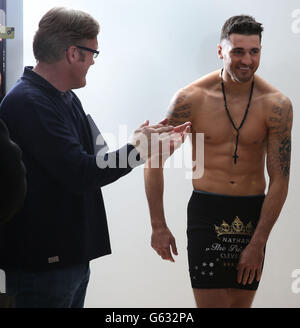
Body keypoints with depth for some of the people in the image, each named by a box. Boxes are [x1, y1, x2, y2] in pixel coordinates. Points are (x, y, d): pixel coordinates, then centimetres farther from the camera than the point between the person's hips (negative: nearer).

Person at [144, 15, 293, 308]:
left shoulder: (276, 105, -5)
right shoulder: (192, 98, -7)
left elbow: (279, 180, -3)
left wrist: (258, 243, -7)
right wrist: (158, 226, -2)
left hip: (253, 214, 2)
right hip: (206, 211, -1)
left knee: (240, 304, 8)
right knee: (210, 303, -6)